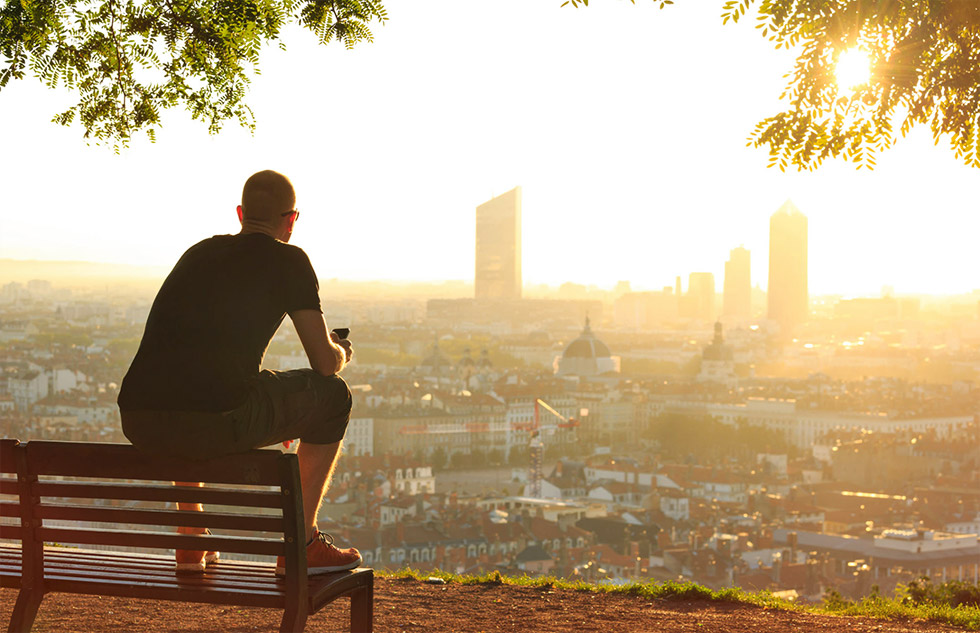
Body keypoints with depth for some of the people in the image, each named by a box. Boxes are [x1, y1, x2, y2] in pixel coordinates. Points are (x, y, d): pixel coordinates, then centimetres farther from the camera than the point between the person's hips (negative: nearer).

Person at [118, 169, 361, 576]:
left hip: (138, 423, 6)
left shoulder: (199, 252, 27)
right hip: (216, 422, -6)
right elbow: (325, 362, 5)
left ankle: (190, 542, 39)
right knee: (331, 394, 17)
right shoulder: (287, 260, 8)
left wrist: (274, 412, 49)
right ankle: (302, 544, 17)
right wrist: (341, 352, 32)